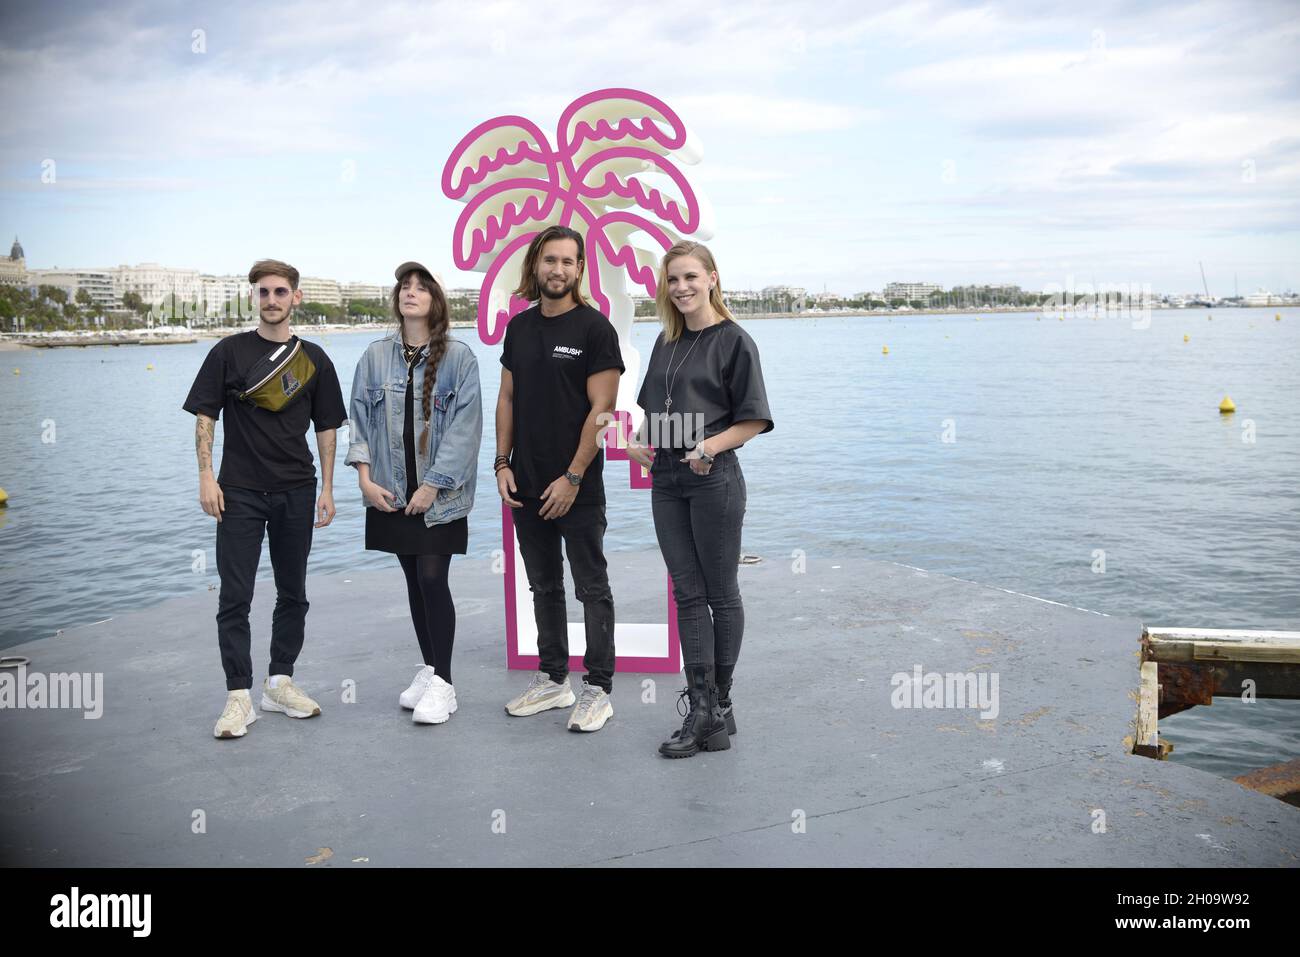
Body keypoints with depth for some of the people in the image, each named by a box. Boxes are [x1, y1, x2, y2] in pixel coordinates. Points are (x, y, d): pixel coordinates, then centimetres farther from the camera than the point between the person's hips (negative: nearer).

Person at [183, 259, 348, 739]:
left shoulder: (313, 358, 7)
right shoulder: (229, 352, 1)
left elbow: (326, 427, 9)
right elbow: (205, 416, 1)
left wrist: (327, 489, 5)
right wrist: (206, 477, -9)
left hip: (296, 491, 3)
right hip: (239, 491, -2)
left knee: (292, 593, 10)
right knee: (235, 597, -3)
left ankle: (280, 682, 23)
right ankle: (239, 696, 4)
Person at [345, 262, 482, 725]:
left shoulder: (458, 356, -6)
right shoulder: (376, 355, 5)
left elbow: (465, 425, -10)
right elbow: (360, 417, 8)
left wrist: (433, 485, -14)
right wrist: (365, 477, -3)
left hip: (439, 493, -4)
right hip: (392, 493, 4)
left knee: (432, 580, -7)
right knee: (415, 581, 11)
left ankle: (442, 683, 2)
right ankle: (429, 669, 24)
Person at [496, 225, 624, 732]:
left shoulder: (594, 328, -9)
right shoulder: (519, 327, 10)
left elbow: (601, 410, -13)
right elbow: (507, 397, 14)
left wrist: (572, 478, -16)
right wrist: (503, 463, 4)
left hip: (576, 487, -6)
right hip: (527, 484, 7)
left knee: (592, 587, 2)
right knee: (544, 586, 15)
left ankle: (598, 687, 11)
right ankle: (552, 679, 27)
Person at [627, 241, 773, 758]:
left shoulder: (733, 341, -5)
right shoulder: (667, 341, 14)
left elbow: (754, 419, -7)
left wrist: (710, 446, -19)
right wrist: (638, 441, 5)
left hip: (714, 479, -6)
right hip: (666, 480, 7)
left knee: (721, 594, 5)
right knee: (688, 595, 6)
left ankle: (720, 705, 16)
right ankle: (703, 709, 10)